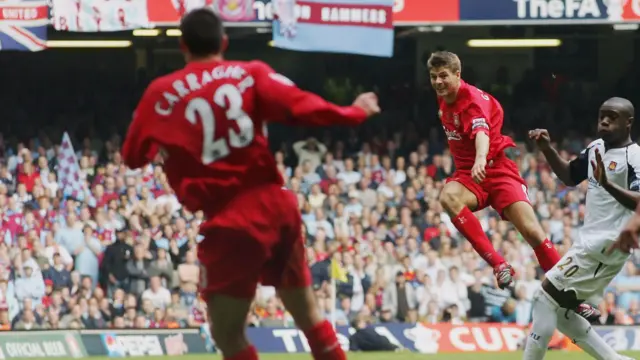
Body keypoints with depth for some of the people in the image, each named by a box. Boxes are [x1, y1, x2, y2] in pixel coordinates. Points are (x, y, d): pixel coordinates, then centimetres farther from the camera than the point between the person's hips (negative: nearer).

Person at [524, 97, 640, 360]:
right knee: (561, 312, 13)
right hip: (589, 243, 10)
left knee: (546, 299, -11)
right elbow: (569, 176, 24)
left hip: (605, 247, -10)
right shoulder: (597, 148, 11)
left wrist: (607, 185, -46)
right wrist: (547, 148, 7)